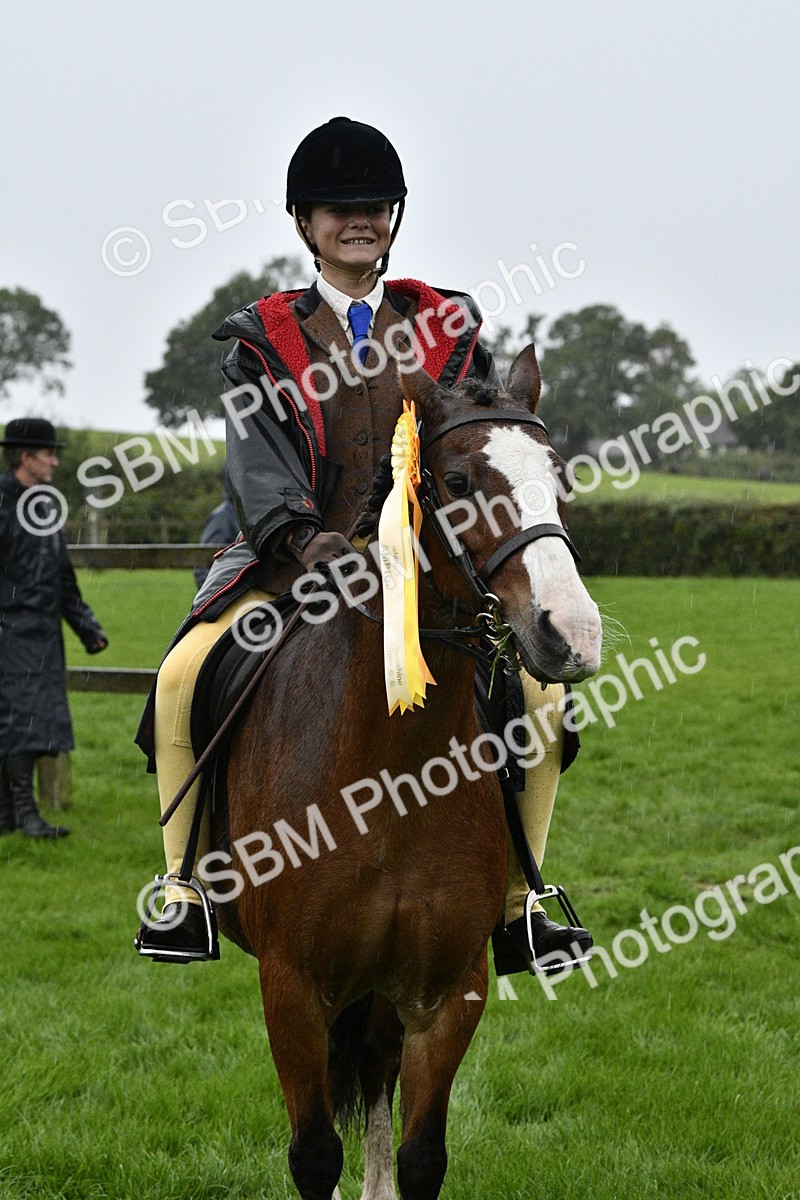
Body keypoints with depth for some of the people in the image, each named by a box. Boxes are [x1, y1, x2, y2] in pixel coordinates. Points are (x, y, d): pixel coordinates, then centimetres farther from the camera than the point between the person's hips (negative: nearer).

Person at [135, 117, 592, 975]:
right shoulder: (264, 338, 7)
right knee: (184, 677, -25)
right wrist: (303, 534, -28)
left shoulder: (448, 327, 12)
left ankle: (515, 909, -2)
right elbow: (257, 453, -8)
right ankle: (186, 894, -12)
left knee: (538, 692, -16)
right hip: (293, 567, -1)